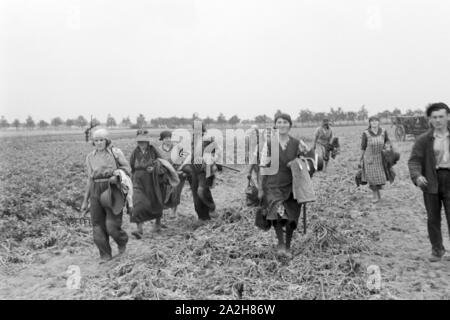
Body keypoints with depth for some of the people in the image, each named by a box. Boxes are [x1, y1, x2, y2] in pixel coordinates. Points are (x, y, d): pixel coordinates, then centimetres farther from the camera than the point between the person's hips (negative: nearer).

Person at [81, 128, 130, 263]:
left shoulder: (115, 152, -2)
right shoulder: (91, 157, 11)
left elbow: (127, 168, 1)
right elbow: (90, 179, 15)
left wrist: (117, 175, -20)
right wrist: (85, 200, 13)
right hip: (96, 192, 4)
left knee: (112, 226, -9)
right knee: (98, 226, 2)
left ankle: (122, 240, 24)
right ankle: (105, 255, 17)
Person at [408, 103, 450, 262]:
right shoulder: (423, 140, 0)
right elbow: (414, 160, -6)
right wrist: (417, 176, -25)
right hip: (431, 183, 0)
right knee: (433, 219, 10)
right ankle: (437, 249, 26)